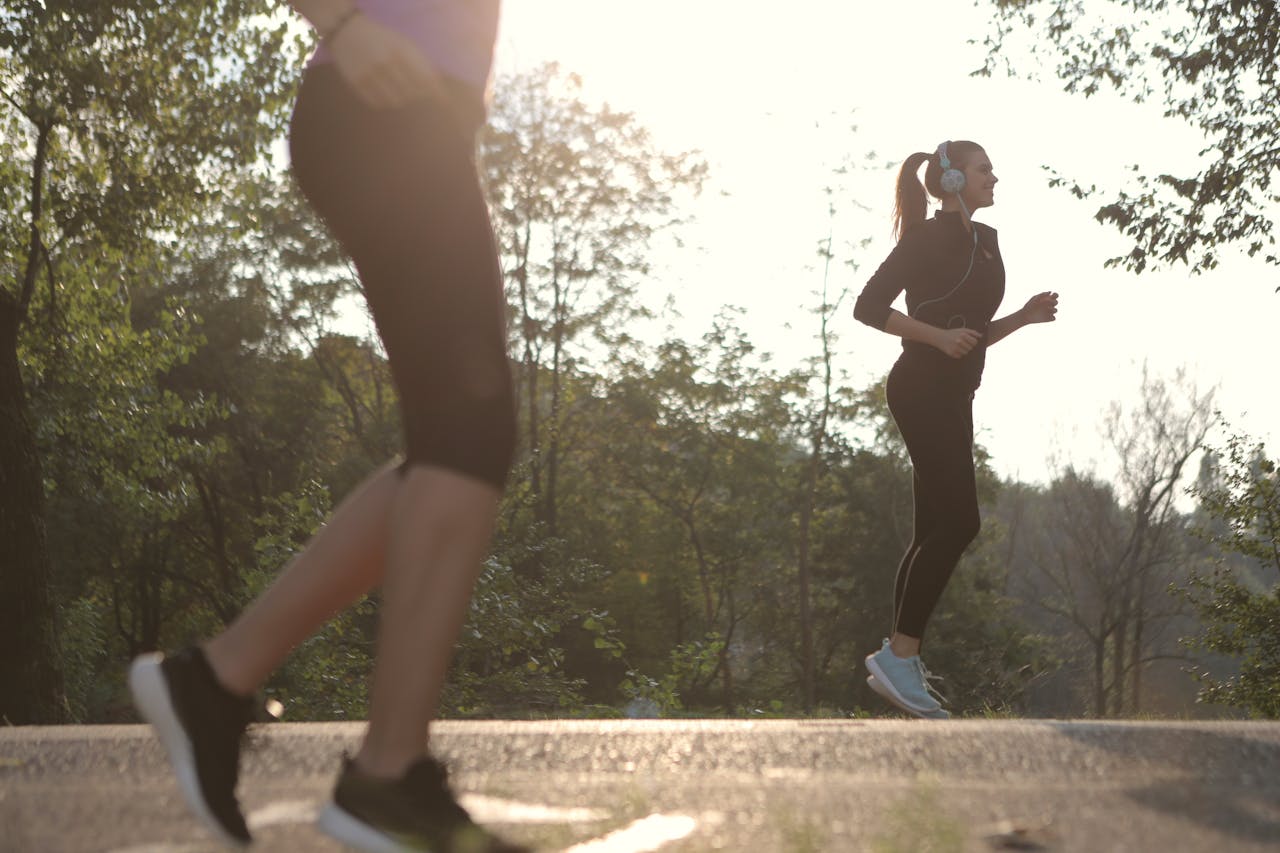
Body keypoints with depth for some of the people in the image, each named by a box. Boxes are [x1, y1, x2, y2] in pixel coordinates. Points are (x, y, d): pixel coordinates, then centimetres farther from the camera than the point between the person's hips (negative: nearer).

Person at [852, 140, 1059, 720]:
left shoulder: (984, 242, 19)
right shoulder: (929, 239, -7)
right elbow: (869, 306, -13)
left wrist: (1024, 317, 8)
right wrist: (939, 337, -20)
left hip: (953, 396, 9)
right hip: (923, 390, -9)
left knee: (934, 531, 7)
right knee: (958, 520, -16)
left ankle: (897, 660, 10)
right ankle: (900, 656, -14)